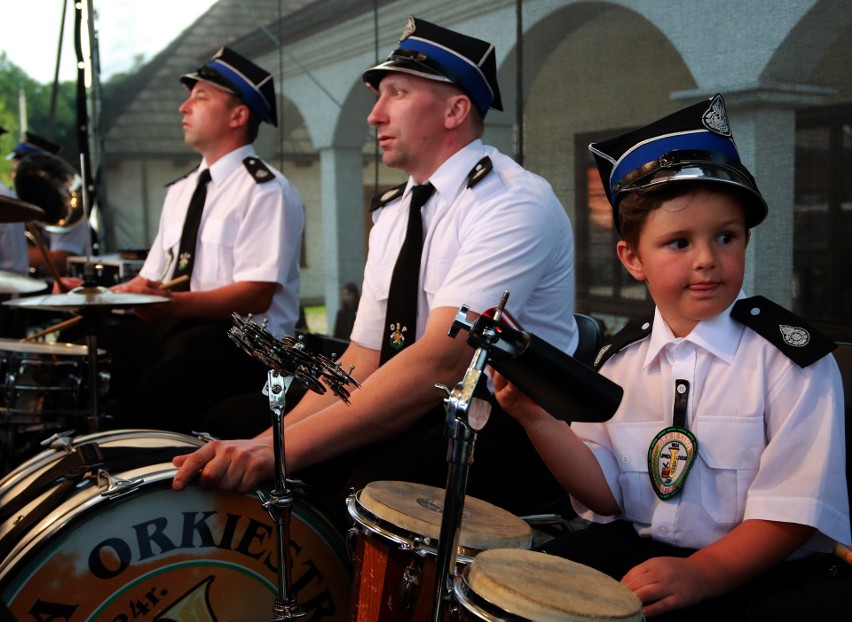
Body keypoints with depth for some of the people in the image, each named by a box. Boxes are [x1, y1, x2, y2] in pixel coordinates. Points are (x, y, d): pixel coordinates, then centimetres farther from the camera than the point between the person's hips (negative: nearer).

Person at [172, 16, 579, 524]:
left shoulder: (516, 203, -15)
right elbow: (360, 363, 8)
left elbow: (441, 363, -27)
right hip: (415, 417, 7)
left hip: (509, 426, -7)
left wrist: (282, 449, -32)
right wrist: (265, 442, -9)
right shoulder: (393, 215, 12)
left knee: (373, 487, -33)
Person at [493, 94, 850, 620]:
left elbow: (793, 508, -14)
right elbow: (606, 495, 3)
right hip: (635, 549, 4)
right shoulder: (619, 361, 3)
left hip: (754, 573, -4)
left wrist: (701, 574, -25)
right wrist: (539, 419, -11)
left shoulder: (791, 357, -9)